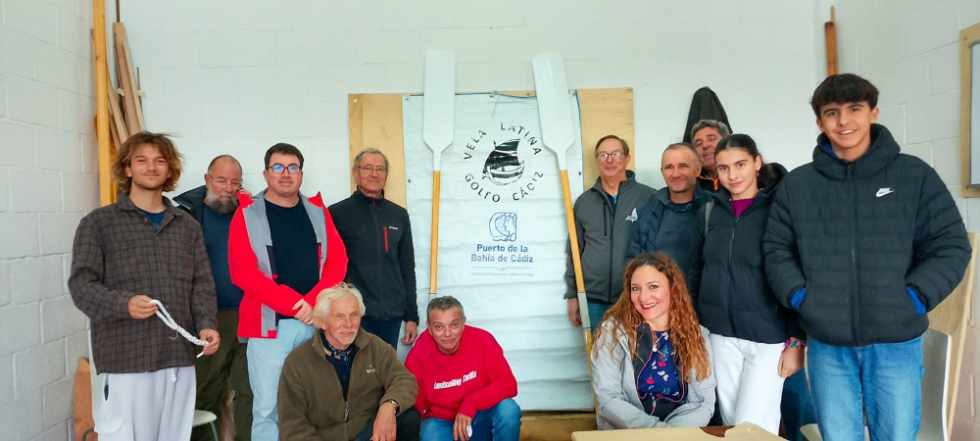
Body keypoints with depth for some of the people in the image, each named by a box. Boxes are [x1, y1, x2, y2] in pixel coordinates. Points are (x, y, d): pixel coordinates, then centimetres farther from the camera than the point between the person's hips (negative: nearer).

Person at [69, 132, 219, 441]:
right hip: (127, 356, -3)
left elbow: (202, 284, 11)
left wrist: (206, 325, -5)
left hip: (180, 355, 4)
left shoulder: (187, 226, 15)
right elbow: (81, 284, -3)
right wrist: (123, 304, -21)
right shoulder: (99, 222, 4)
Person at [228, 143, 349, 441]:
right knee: (267, 408, 0)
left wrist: (313, 303, -11)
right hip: (269, 324, -3)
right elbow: (242, 272, -8)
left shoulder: (318, 212, 12)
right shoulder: (247, 214, 2)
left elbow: (337, 262, 5)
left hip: (317, 323, 3)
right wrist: (293, 304, -15)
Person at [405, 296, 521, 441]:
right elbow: (415, 405, -11)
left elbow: (508, 384, -20)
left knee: (509, 410, -29)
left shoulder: (482, 340, -18)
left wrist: (470, 405, -31)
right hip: (442, 422, -1)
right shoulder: (417, 356, -17)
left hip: (481, 417, 1)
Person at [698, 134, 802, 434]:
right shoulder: (717, 212, 7)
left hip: (768, 336, -5)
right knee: (731, 425, 13)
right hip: (722, 336, 5)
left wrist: (797, 341, -11)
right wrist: (703, 324, 12)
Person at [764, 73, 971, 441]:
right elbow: (776, 249, 8)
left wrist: (915, 297, -10)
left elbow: (951, 246, 1)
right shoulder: (796, 184, 4)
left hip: (896, 344, -1)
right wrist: (798, 295, -6)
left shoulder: (915, 175, 0)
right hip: (827, 345, 1)